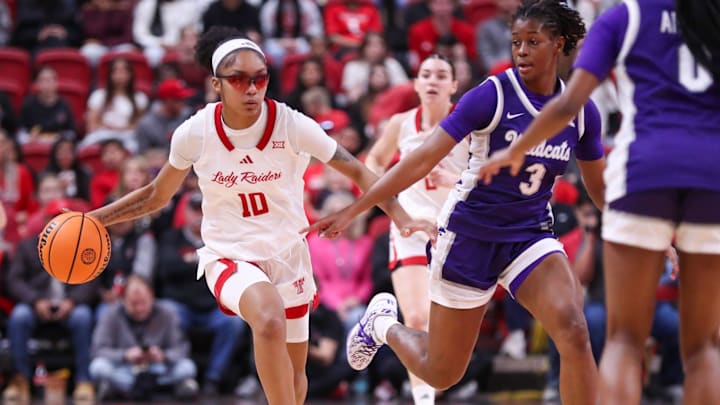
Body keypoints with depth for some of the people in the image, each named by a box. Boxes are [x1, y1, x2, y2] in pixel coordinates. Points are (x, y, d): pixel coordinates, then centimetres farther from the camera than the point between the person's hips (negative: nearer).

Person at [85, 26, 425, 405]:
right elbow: (157, 195, 4)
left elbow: (357, 172, -7)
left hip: (288, 255, 2)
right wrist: (91, 219, -2)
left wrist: (401, 217, -19)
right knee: (270, 321, -35)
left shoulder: (292, 126, -16)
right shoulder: (194, 134, -13)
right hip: (229, 257, -2)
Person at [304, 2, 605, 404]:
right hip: (471, 233, -3)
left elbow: (600, 186, 12)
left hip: (531, 235, 3)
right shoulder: (491, 95, -17)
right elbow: (423, 160, -19)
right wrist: (352, 211, -23)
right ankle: (383, 323, 42)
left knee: (574, 333, -24)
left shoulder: (581, 110, -3)